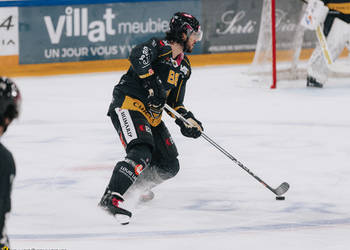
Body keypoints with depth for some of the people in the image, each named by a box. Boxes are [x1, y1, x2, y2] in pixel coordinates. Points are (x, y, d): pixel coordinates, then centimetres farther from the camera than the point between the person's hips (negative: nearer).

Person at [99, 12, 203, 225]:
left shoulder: (184, 67, 18)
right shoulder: (159, 47, -9)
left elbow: (175, 102, 21)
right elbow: (138, 56, -31)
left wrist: (188, 120, 5)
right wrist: (151, 82, -35)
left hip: (152, 115, 9)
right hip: (128, 105, -9)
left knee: (169, 166, 8)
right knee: (141, 153, -29)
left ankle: (135, 188, 31)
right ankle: (111, 198, -33)